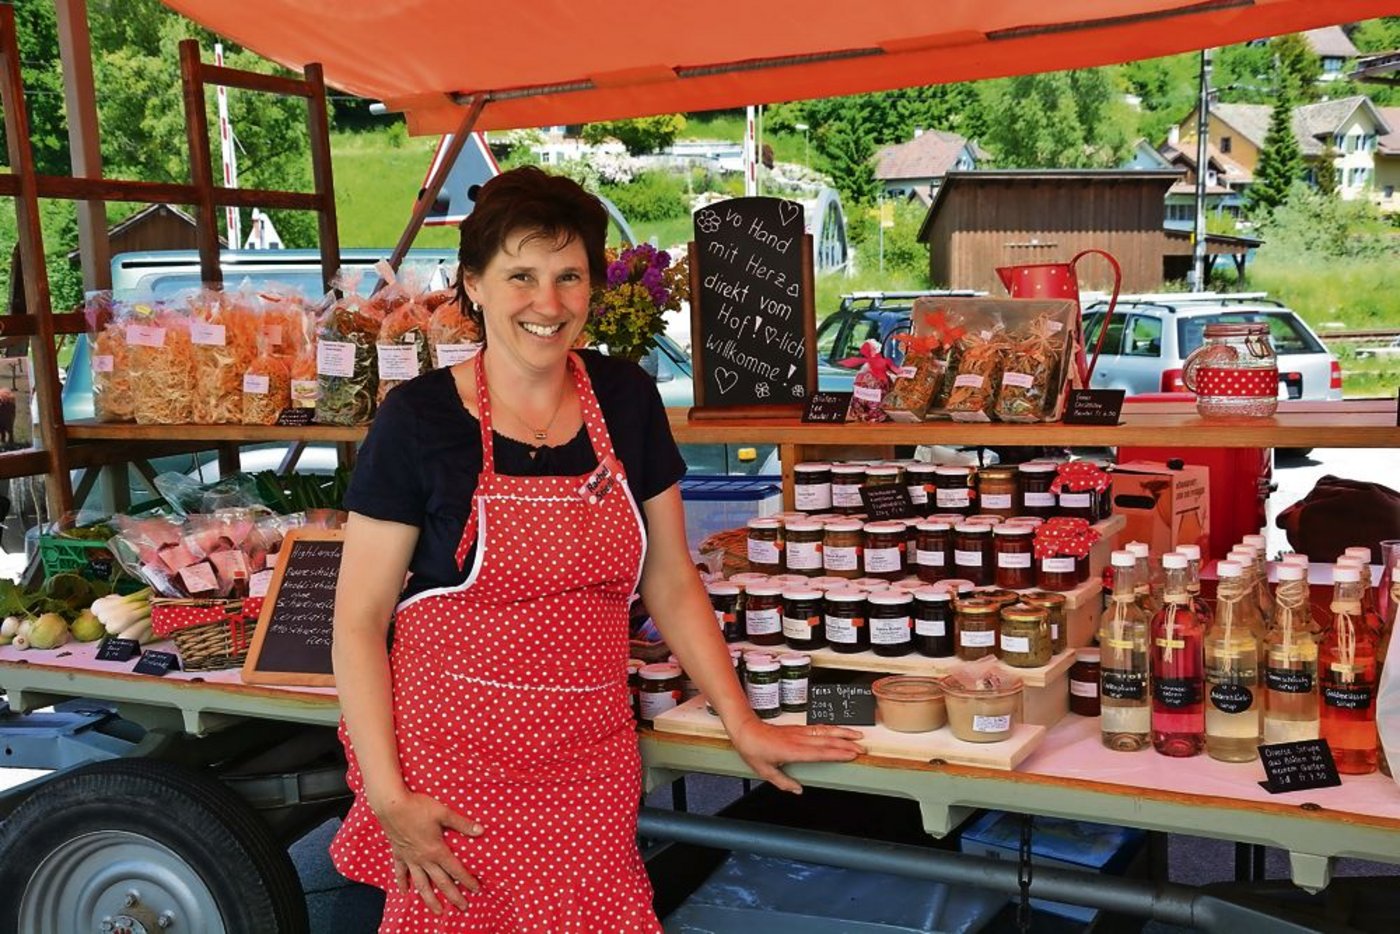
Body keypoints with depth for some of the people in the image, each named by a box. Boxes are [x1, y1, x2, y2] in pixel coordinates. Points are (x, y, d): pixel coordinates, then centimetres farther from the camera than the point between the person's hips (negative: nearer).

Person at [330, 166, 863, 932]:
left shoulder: (626, 400, 0)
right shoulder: (419, 418, -10)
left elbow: (671, 582, 8)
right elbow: (360, 617, -7)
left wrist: (743, 726, 7)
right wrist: (387, 795, -12)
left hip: (592, 762, 3)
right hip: (454, 756, -3)